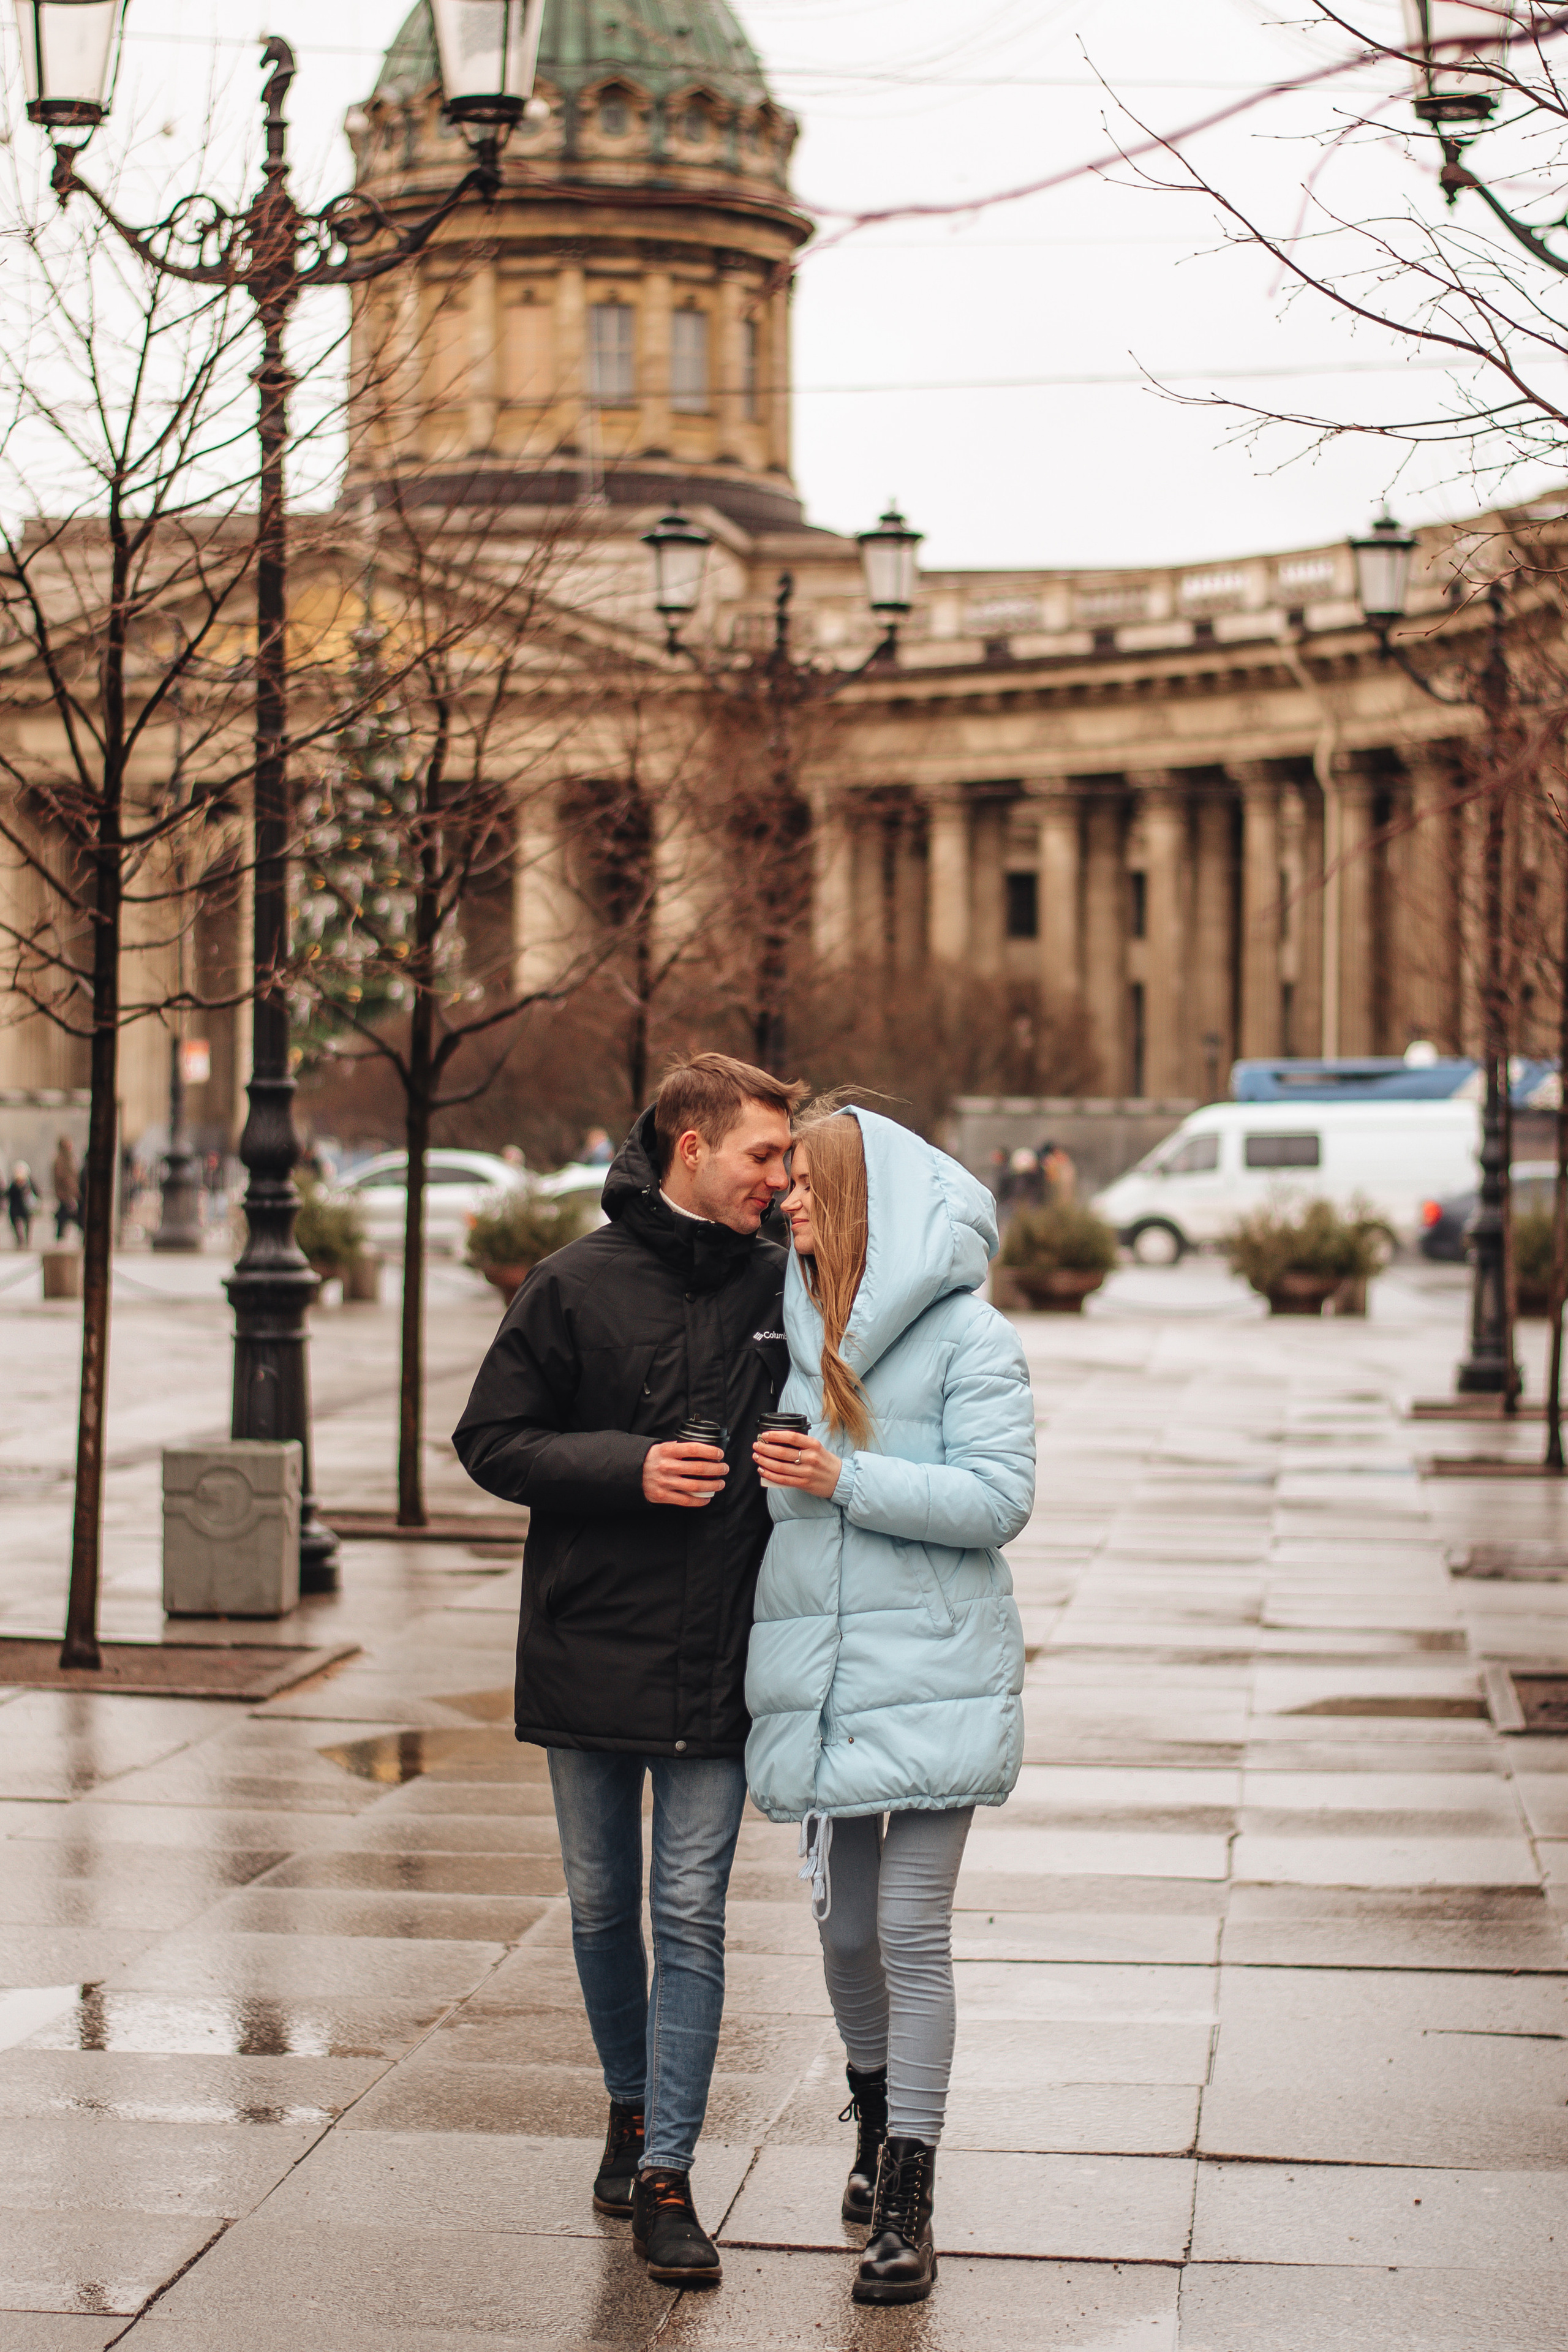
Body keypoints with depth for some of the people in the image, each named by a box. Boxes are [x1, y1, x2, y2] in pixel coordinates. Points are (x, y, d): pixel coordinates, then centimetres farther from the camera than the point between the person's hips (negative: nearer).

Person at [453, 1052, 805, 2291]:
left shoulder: (784, 1287, 3)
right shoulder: (577, 1285, -4)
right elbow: (492, 1442, -3)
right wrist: (629, 1468, -14)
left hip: (718, 1663, 0)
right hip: (588, 1646, 0)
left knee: (691, 1916, -2)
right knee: (603, 1907, 12)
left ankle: (666, 2171, 2)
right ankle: (631, 2105, 34)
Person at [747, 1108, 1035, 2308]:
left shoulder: (969, 1337, -6)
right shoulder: (793, 1329, 12)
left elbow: (1000, 1496, -14)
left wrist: (846, 1480, -18)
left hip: (931, 1674, -5)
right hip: (816, 1672, 5)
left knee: (912, 1929, -6)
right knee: (844, 1926, 12)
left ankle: (908, 2202, -1)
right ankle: (875, 2117, 37)